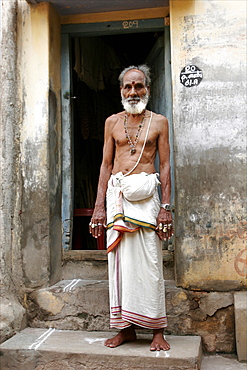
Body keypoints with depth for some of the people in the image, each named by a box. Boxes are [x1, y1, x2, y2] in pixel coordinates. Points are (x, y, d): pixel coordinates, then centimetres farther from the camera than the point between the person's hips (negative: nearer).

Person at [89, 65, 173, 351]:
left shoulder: (158, 122, 8)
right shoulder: (112, 122, 15)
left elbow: (165, 165, 4)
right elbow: (106, 165, 12)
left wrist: (166, 206, -5)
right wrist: (99, 207, 5)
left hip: (146, 194, -2)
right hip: (116, 194, 3)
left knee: (149, 261, -3)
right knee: (119, 260, 3)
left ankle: (157, 330, 7)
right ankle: (126, 328, 13)